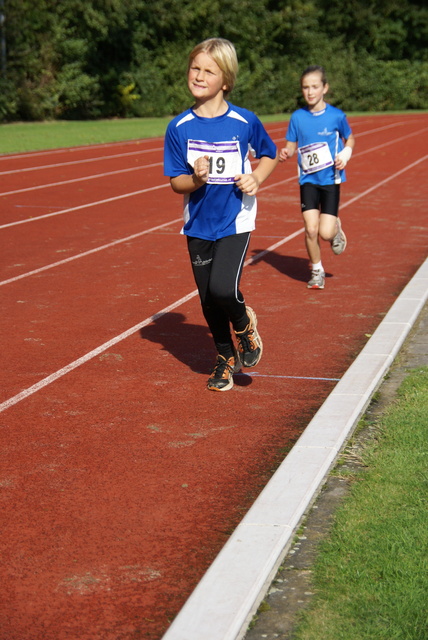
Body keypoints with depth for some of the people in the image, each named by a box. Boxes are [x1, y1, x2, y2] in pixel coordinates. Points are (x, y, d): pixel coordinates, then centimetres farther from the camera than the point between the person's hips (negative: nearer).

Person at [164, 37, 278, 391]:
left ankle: (244, 323, 14)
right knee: (208, 299, 10)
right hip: (198, 225, 3)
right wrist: (196, 179, -23)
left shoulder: (245, 122, -8)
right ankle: (226, 357, 36)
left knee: (224, 289, -21)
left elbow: (270, 155, 9)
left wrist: (256, 179, -10)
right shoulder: (179, 127, -5)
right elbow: (176, 182, -1)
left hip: (235, 221, -3)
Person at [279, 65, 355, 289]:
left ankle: (336, 228, 28)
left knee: (326, 233, -10)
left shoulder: (337, 116, -5)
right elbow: (291, 145, 6)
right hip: (308, 180, 1)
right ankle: (317, 271, 15)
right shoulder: (297, 117, -1)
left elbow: (350, 138, 10)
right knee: (311, 229, -7)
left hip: (331, 179, -1)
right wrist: (285, 153, -16)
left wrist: (346, 153, -9)